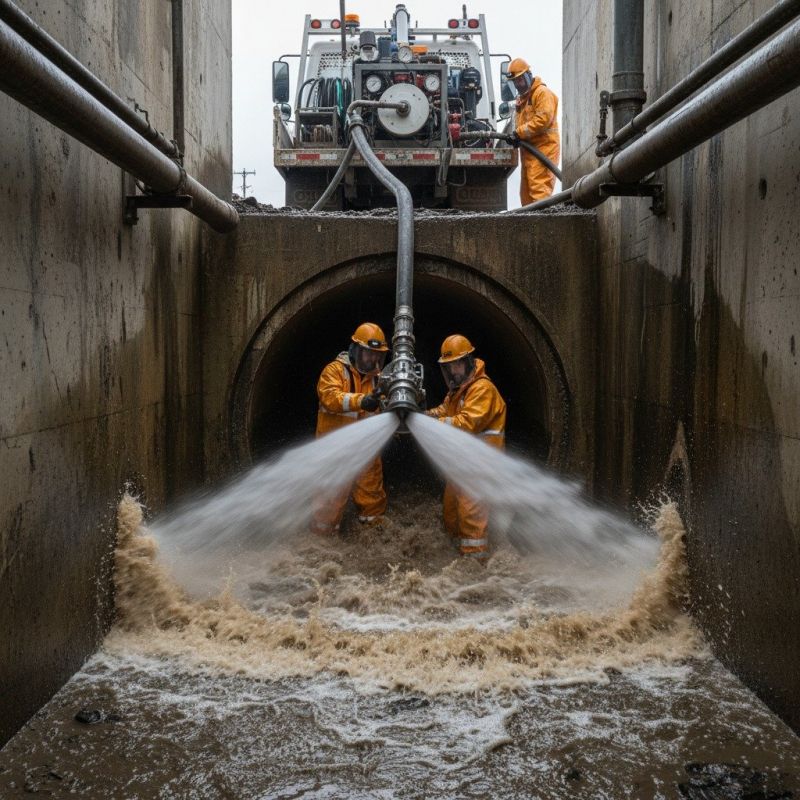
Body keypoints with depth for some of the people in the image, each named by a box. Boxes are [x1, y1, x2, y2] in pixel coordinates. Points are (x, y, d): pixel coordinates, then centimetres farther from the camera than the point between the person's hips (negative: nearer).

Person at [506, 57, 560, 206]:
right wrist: (516, 135, 0)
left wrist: (519, 132, -16)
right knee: (526, 192, 10)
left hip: (543, 148, -10)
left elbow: (543, 119, -18)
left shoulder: (542, 93, -6)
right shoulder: (521, 98, 24)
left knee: (539, 187, -17)